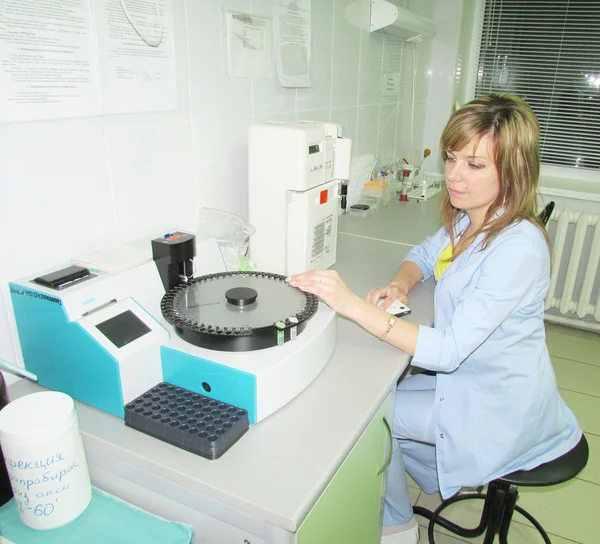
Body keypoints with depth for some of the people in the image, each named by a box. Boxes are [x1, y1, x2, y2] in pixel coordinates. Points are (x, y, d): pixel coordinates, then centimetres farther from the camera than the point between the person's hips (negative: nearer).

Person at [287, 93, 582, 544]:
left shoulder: (517, 249, -30)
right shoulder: (470, 219, -3)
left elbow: (448, 350, -34)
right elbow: (424, 256, 15)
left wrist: (354, 305, -42)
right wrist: (400, 285, -9)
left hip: (500, 408, -8)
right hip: (467, 376, 8)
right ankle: (446, 476, 29)